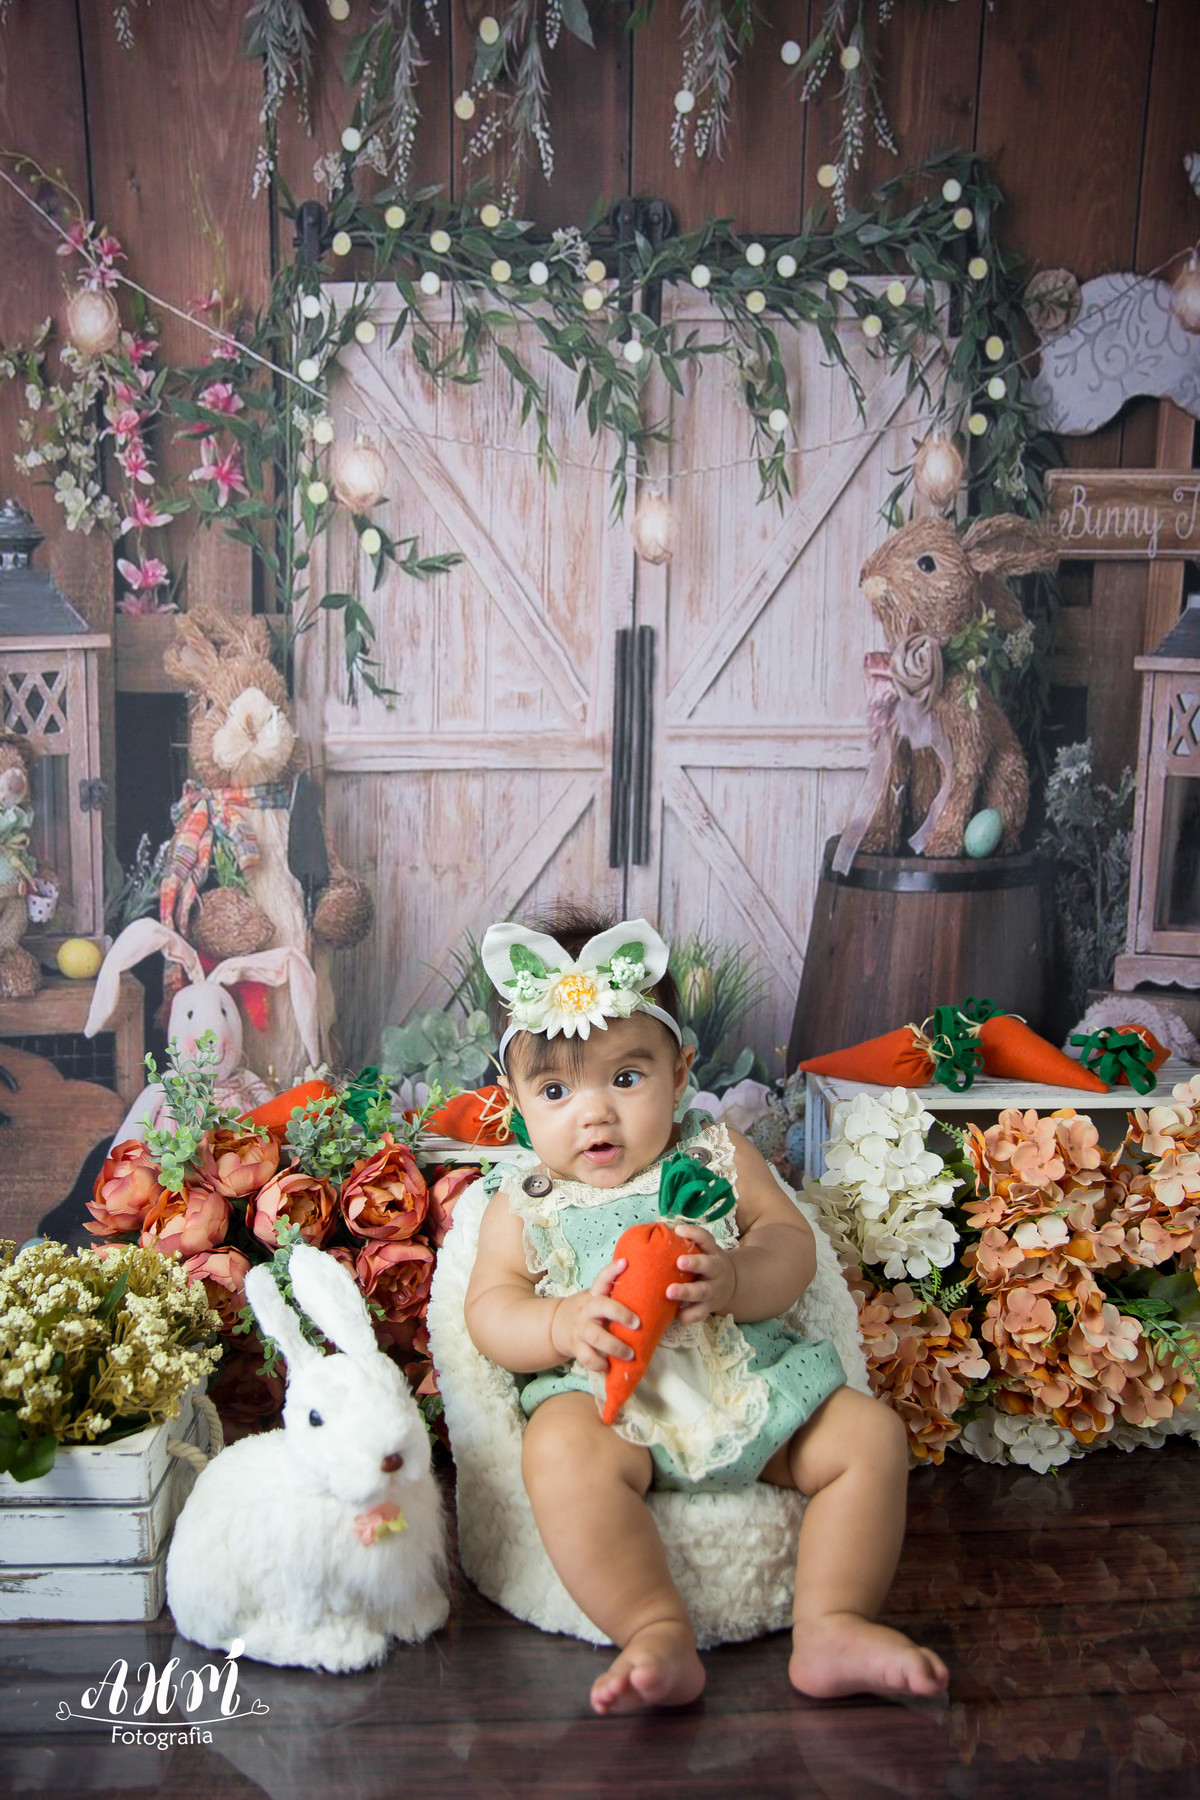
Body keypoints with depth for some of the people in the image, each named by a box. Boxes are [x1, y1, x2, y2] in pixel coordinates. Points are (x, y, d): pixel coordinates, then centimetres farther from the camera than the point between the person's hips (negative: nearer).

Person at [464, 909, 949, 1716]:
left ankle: (832, 1626, -10)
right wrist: (565, 1325, -21)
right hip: (606, 1393, -2)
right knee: (562, 1452, -33)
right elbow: (490, 1309, 2)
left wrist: (734, 1279, -22)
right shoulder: (522, 1206, 9)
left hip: (754, 1379, 3)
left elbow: (792, 1244, 2)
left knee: (872, 1435, -12)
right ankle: (657, 1633, -28)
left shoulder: (719, 1157, 10)